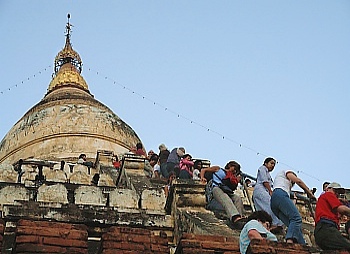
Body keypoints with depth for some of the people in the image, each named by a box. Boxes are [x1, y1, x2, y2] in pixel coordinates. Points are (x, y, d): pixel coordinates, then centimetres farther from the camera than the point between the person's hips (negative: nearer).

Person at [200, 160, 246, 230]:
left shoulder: (232, 176, 34)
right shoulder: (218, 169, 24)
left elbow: (232, 188, 20)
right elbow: (203, 170, 20)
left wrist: (236, 182, 7)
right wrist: (202, 177, 2)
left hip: (226, 191, 5)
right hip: (216, 188, -5)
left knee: (238, 198, -28)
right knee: (226, 199, -37)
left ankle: (240, 217, -48)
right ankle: (236, 219, -63)